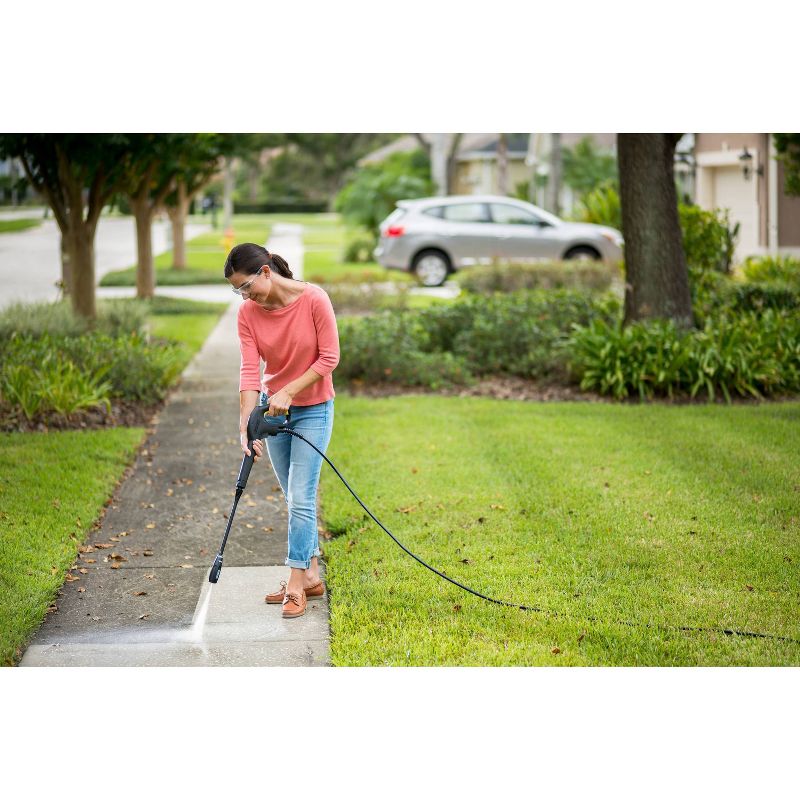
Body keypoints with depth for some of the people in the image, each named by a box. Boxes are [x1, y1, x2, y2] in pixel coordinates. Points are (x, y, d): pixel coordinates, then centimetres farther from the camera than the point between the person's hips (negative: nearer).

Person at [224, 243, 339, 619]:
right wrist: (247, 424, -22)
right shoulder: (248, 313, -9)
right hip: (273, 408, 5)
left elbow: (329, 358, -17)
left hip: (313, 409, -4)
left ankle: (296, 583, -2)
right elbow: (250, 369, -13)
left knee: (301, 498, -8)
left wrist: (288, 392, -22)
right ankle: (310, 575, 22)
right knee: (295, 498, 11)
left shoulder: (314, 299, -20)